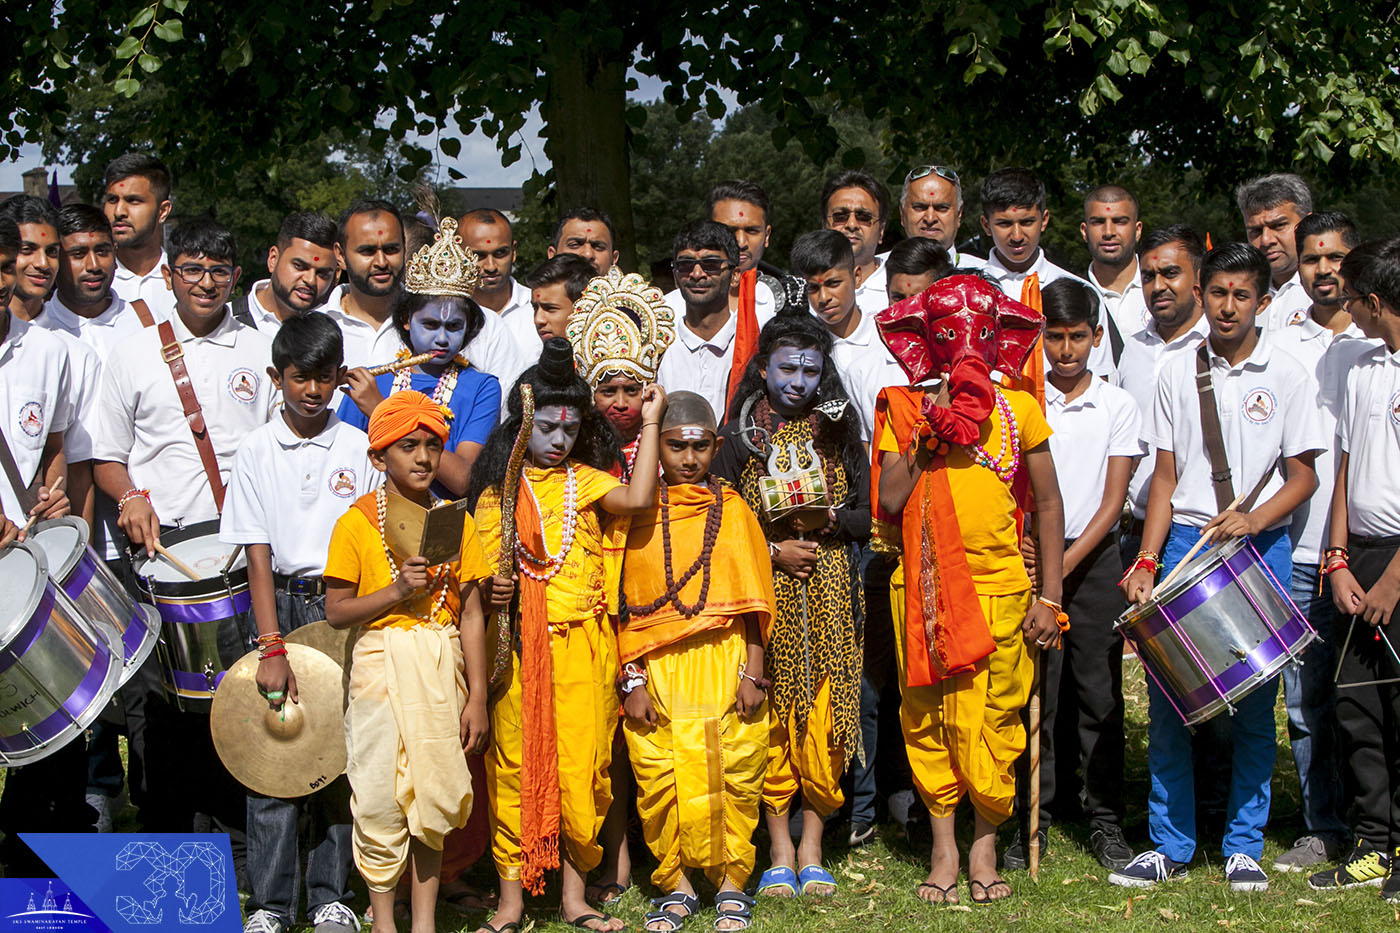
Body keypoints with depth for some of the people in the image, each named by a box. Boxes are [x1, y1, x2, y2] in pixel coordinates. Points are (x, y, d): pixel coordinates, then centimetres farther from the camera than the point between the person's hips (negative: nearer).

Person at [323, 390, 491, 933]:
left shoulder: (456, 523, 6)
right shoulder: (356, 523, -2)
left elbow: (471, 614, 5)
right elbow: (336, 611, -3)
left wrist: (476, 697, 1)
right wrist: (397, 590, -17)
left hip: (441, 665, 3)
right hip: (382, 666, -3)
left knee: (434, 795, 5)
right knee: (380, 797, -1)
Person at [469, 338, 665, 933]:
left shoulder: (584, 481, 9)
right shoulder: (497, 493, 7)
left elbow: (638, 498, -10)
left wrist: (650, 421, -5)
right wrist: (495, 589, -16)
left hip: (583, 646, 1)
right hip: (519, 646, -1)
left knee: (581, 766, 1)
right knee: (516, 767, 2)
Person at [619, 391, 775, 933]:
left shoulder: (732, 510, 6)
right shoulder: (639, 514, 4)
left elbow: (751, 599, 5)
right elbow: (625, 604, 3)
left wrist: (752, 672, -2)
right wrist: (632, 680, -3)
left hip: (725, 661, 0)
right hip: (657, 668, 0)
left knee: (734, 774, -1)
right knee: (661, 779, 0)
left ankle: (731, 882, 13)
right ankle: (676, 883, 15)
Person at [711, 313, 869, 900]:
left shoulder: (838, 431, 10)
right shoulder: (742, 435, 5)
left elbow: (867, 515, 8)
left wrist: (827, 520, -11)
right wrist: (774, 549, -9)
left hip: (829, 593, 1)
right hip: (764, 591, -1)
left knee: (824, 714, -3)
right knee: (773, 714, -4)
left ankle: (811, 848, 6)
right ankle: (780, 850, 5)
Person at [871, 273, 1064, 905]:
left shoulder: (1018, 410, 5)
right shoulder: (906, 409, 5)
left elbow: (1049, 504, 7)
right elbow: (889, 501, -4)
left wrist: (1049, 597, 2)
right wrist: (929, 434, -10)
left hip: (1000, 587, 0)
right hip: (925, 586, 1)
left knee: (993, 721, 0)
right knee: (929, 717, 4)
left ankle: (984, 846, 15)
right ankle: (943, 849, 15)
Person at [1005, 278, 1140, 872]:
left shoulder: (1118, 406, 3)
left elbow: (1113, 500, -1)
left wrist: (1067, 561, -11)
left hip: (1094, 559, 0)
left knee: (1100, 692, 2)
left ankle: (1105, 820, 10)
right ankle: (1031, 818, 9)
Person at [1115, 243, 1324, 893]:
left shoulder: (1285, 376, 3)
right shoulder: (1178, 375, 9)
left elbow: (1304, 474, 2)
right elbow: (1165, 476, 10)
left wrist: (1254, 519, -15)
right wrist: (1147, 560, 0)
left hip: (1260, 548, -2)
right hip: (1185, 541, 2)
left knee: (1253, 705, 2)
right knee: (1167, 700, -1)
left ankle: (1243, 846, 12)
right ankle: (1170, 845, 9)